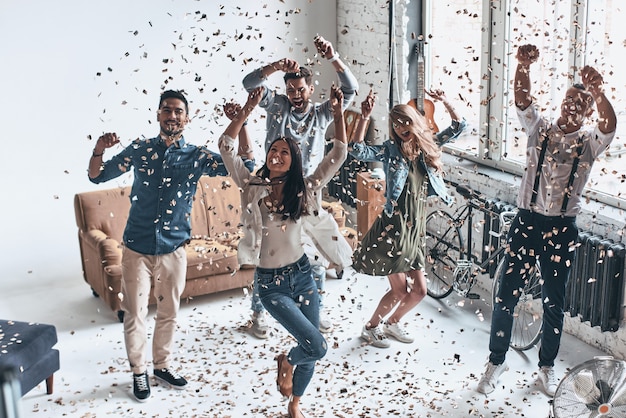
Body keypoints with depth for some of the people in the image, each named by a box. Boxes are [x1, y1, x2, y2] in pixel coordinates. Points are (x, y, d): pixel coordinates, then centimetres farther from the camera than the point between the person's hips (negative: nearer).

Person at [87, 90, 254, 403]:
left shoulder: (198, 156, -3)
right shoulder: (139, 150, -2)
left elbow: (243, 167, -12)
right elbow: (97, 176, 2)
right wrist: (99, 150, -19)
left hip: (173, 250, 1)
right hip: (137, 248, -1)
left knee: (168, 313, 14)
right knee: (134, 313, 7)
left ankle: (162, 365, 35)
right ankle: (139, 371, 27)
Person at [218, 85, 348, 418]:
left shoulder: (304, 189, 0)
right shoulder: (252, 186, -3)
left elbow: (338, 155, -4)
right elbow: (226, 147, -11)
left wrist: (337, 112, -9)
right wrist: (247, 110, -16)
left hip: (302, 275, 3)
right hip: (271, 283, -3)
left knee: (311, 348, 12)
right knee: (316, 346, -14)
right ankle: (286, 362, 22)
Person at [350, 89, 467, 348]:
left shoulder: (428, 146, 9)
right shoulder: (390, 150, -4)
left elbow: (458, 127, 11)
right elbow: (358, 151, -20)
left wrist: (445, 102, -2)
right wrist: (364, 118, -26)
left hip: (416, 228, 6)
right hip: (393, 227, -6)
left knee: (419, 290, 8)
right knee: (400, 290, -3)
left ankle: (393, 322, 34)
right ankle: (371, 328, 20)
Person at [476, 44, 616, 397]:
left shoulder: (589, 142, -1)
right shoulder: (541, 129, 3)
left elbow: (610, 124, -24)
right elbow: (523, 99, -14)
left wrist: (598, 91, -44)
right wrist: (524, 66, -35)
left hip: (562, 229, 0)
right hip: (527, 222, 0)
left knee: (554, 303, 11)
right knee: (507, 296, 3)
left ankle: (547, 366, 30)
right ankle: (497, 361, 21)